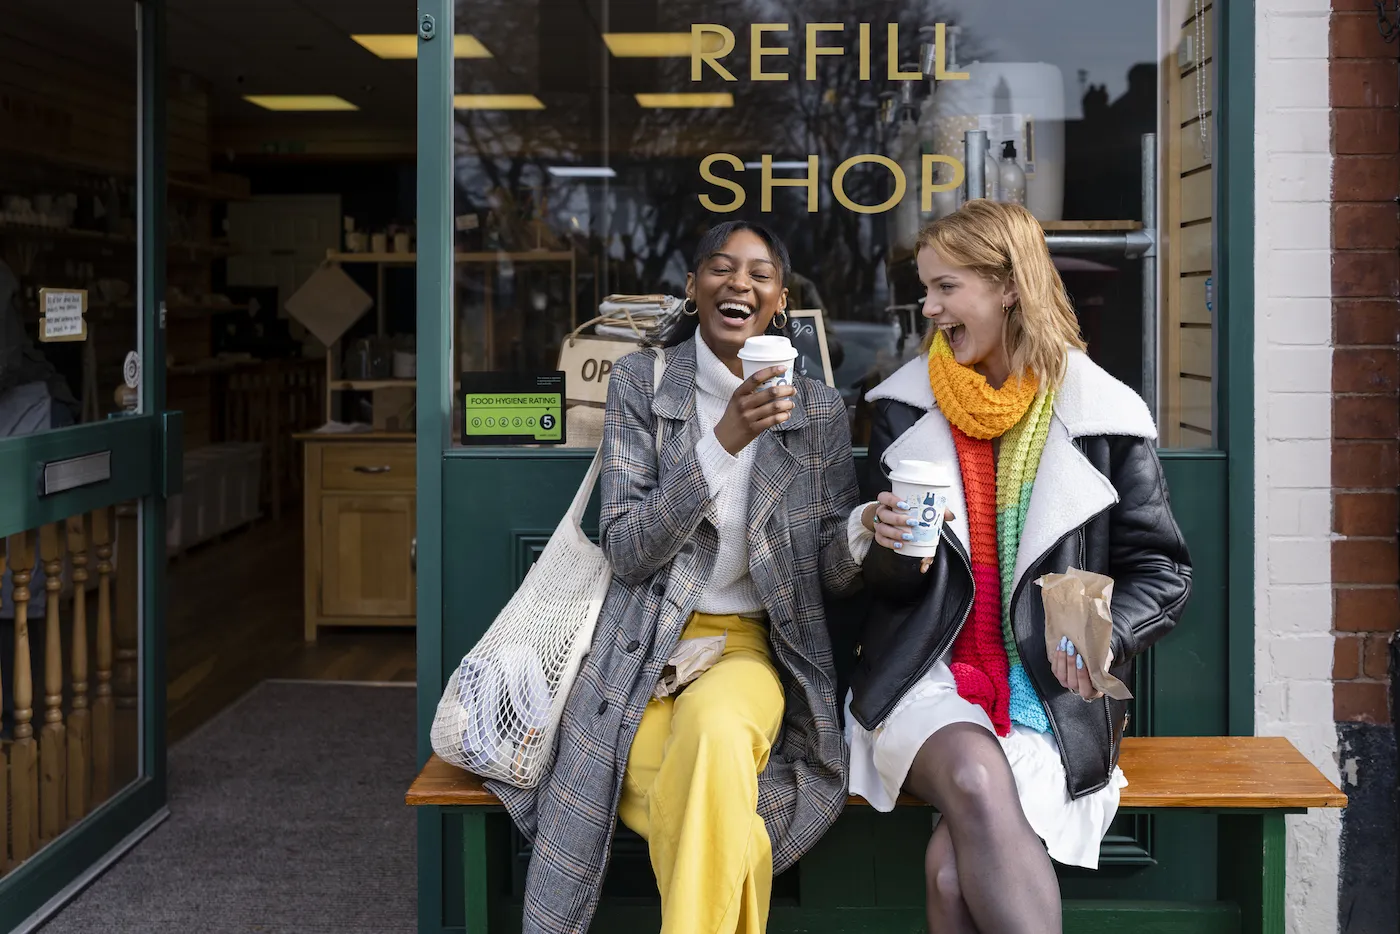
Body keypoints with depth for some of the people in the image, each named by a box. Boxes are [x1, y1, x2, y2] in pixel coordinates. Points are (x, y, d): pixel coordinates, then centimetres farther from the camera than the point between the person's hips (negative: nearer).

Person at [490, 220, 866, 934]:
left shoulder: (817, 407, 7)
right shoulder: (640, 382, 2)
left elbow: (833, 573, 6)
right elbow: (626, 551, -7)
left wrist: (863, 533, -19)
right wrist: (723, 441, -18)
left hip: (753, 645, 1)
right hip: (646, 650, -1)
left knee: (714, 725, -36)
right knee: (718, 821, -31)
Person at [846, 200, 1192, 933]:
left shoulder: (1102, 417, 1)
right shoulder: (905, 407, 9)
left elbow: (1161, 569, 6)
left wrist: (1106, 636, -15)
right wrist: (890, 546, -12)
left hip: (1050, 688, -1)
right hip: (926, 673, 2)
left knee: (954, 867, -28)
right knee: (978, 781, -33)